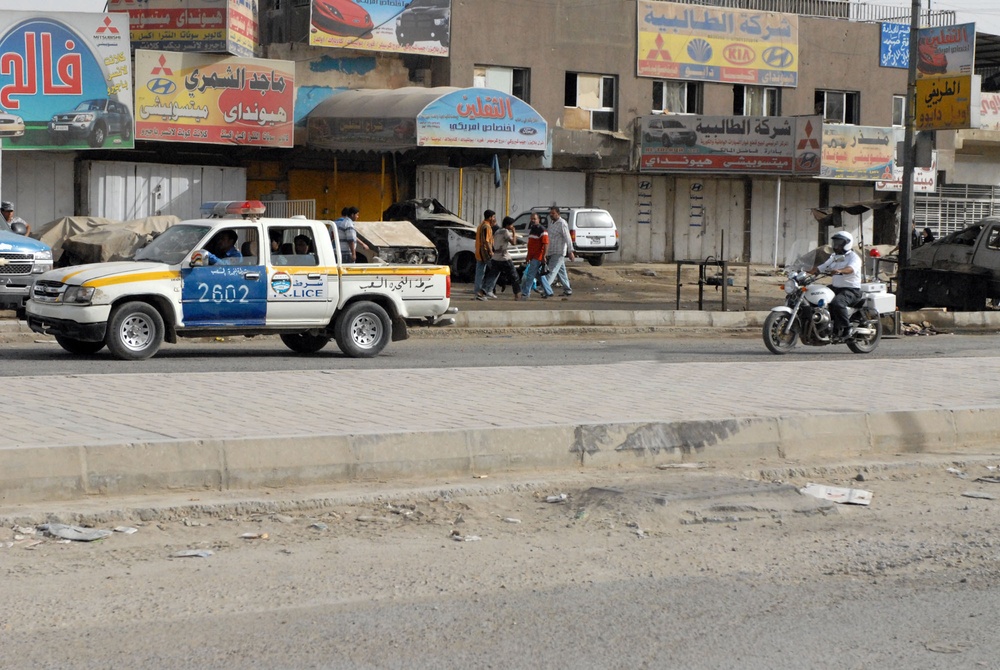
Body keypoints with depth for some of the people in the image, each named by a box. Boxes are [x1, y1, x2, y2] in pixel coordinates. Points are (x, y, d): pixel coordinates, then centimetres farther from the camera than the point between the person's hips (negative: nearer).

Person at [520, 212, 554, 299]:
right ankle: (548, 292, 22)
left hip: (538, 257, -9)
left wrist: (544, 256, -25)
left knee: (530, 275, -11)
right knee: (539, 275, 14)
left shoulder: (542, 230, -12)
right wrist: (528, 256, 24)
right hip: (532, 256, 9)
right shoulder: (531, 229, 17)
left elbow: (546, 244, -18)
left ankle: (525, 293, -10)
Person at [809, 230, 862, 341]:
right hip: (836, 288, 9)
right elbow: (820, 268, 18)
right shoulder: (834, 257, 20)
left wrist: (839, 271, -50)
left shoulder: (853, 257, -7)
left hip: (851, 290, -9)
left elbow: (851, 268, -29)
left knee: (837, 303, -36)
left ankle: (846, 329, -26)